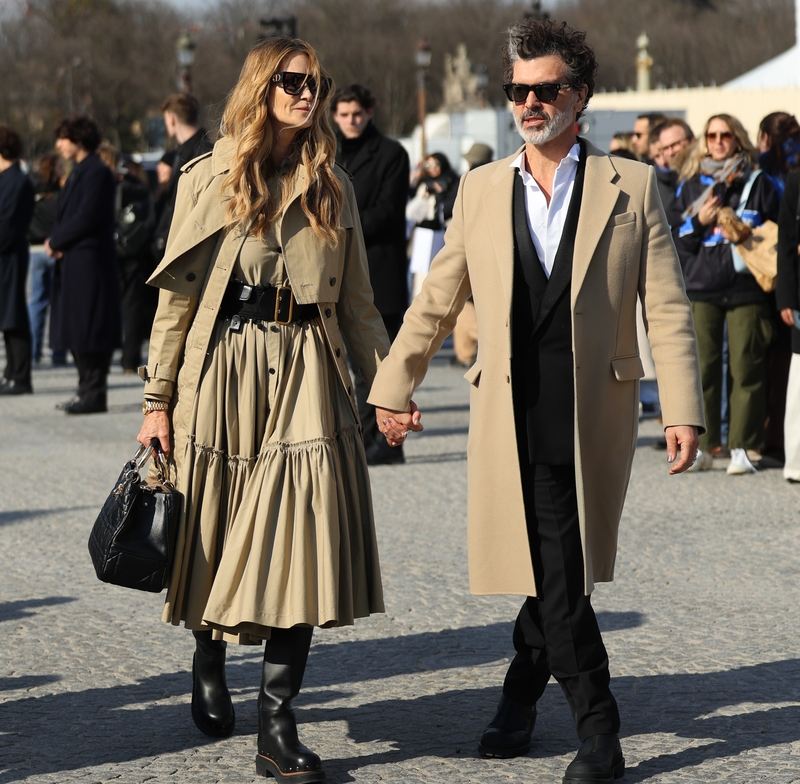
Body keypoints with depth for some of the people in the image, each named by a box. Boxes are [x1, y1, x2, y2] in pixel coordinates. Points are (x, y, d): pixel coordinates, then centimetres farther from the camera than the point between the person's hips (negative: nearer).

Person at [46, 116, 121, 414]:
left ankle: (95, 395, -6)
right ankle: (87, 390, 17)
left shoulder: (97, 172, -12)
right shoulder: (79, 172, 18)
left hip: (89, 261, -10)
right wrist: (56, 241, -1)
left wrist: (55, 241, -10)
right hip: (73, 262, 10)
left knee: (89, 330, -8)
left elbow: (86, 218, -19)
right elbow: (66, 215, 18)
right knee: (78, 333, 11)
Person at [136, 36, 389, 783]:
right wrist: (158, 399, -3)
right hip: (222, 371, -2)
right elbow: (177, 294, 1)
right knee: (219, 537, 8)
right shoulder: (210, 179, 2)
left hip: (307, 378, 2)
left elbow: (356, 301, 15)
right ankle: (208, 663, 38)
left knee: (302, 540, -8)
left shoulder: (332, 187, 10)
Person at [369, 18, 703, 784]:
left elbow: (667, 308, 1)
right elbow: (437, 298, 17)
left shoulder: (631, 187, 3)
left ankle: (521, 693, 22)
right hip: (512, 417, 1)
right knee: (551, 573, -4)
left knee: (563, 569, 3)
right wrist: (395, 386, 17)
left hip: (594, 413, -1)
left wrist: (682, 410, -6)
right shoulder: (481, 188, 9)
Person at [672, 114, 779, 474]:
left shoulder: (758, 183, 9)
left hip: (746, 286, -1)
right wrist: (698, 222, -5)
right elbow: (675, 238, 13)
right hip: (701, 286, 1)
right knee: (701, 367, -2)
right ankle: (700, 445, 3)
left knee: (746, 369, -5)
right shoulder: (690, 185, 14)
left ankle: (742, 447, -1)